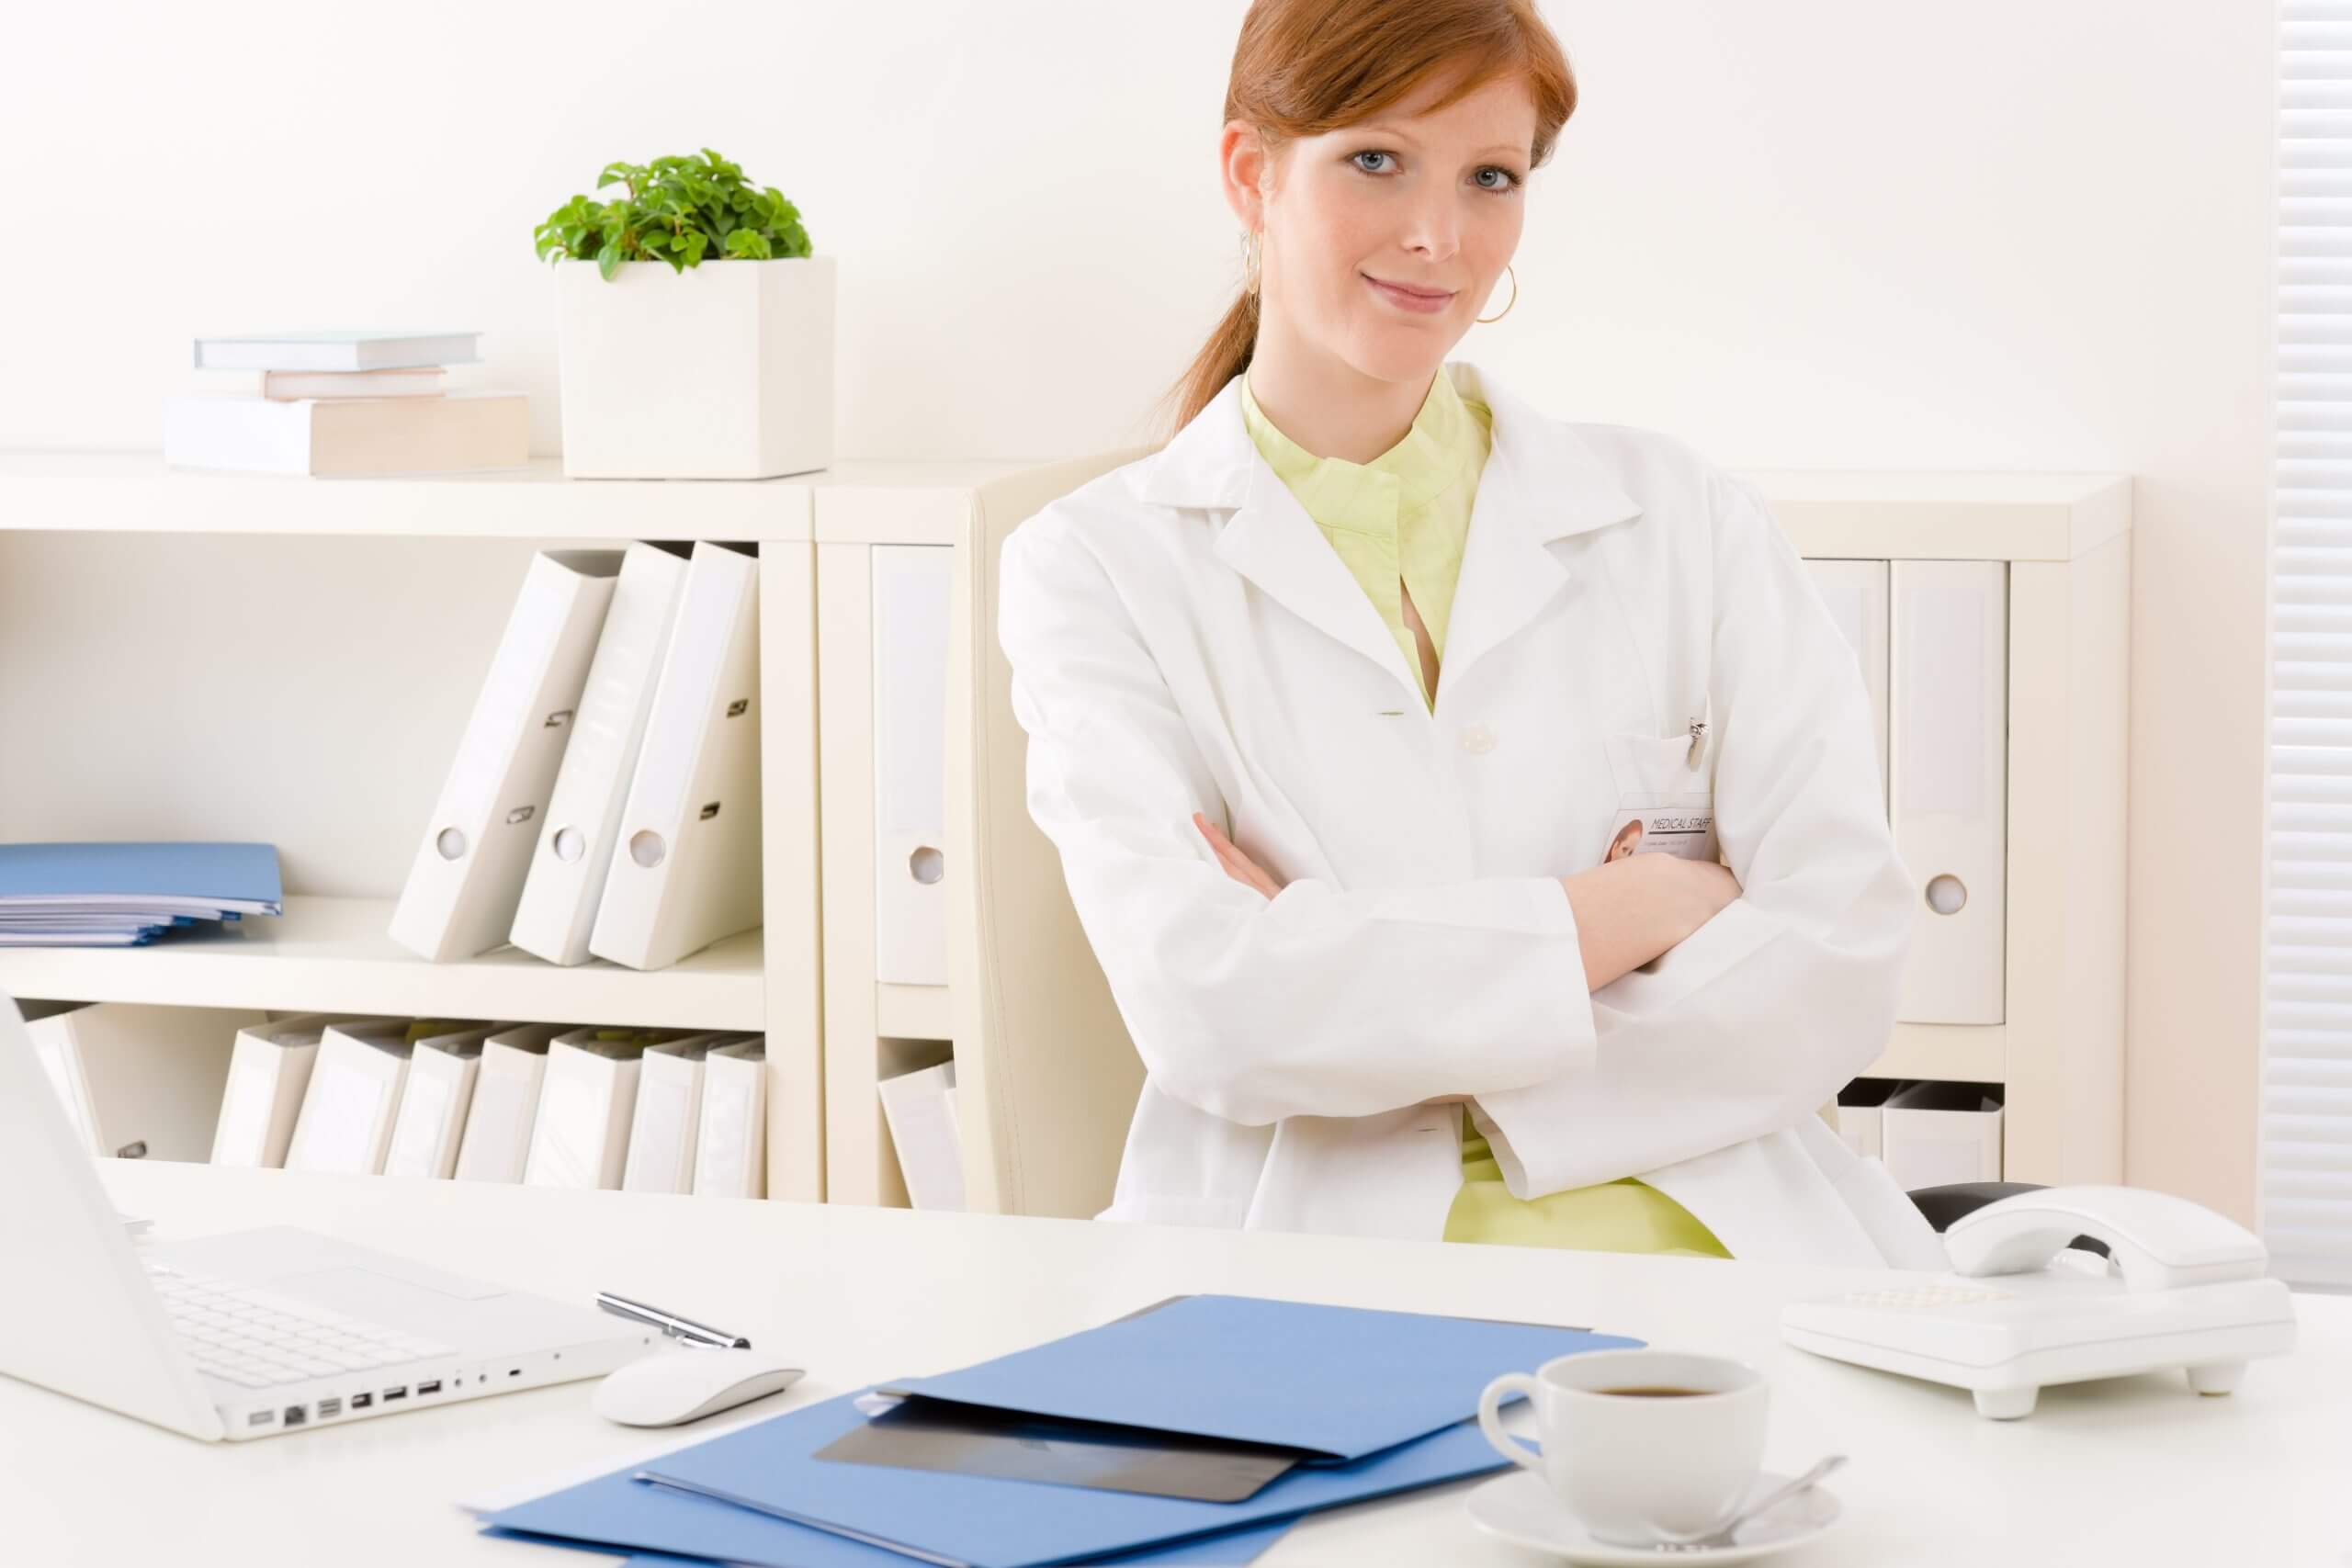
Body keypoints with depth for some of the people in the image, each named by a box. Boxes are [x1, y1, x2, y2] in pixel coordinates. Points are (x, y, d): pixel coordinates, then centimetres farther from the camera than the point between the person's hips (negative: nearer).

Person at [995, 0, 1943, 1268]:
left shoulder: (1678, 521, 14)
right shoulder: (1101, 568, 8)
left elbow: (1840, 970, 2)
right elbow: (1207, 1007, -8)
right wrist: (1640, 907, -3)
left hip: (1695, 1255, 2)